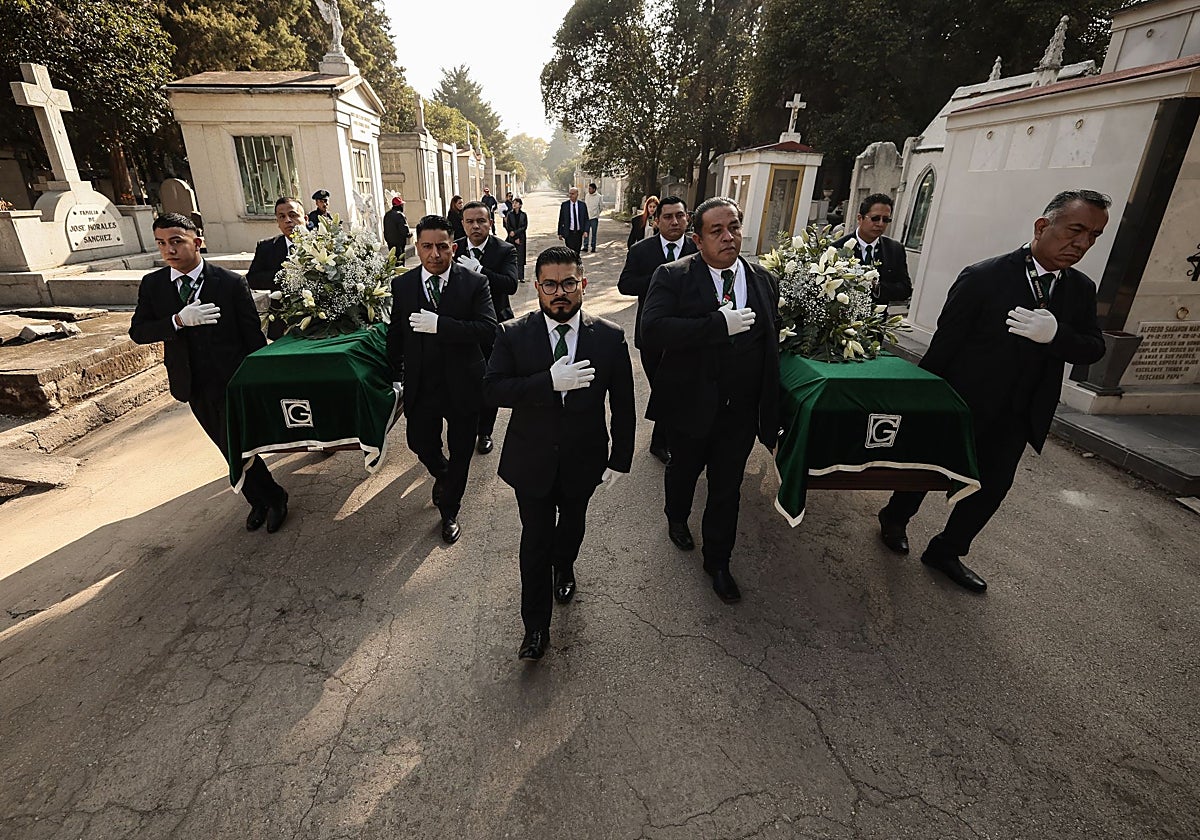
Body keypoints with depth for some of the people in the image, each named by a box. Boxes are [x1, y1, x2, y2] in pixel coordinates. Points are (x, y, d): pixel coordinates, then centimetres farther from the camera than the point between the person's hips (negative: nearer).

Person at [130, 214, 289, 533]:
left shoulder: (231, 282, -10)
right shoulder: (152, 285, 2)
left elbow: (253, 335, -8)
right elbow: (137, 331, -2)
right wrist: (178, 321, -20)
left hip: (234, 381, -5)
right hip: (193, 386, 5)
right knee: (230, 449, 15)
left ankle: (273, 499, 18)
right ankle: (260, 499, 32)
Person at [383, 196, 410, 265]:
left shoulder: (386, 215, 10)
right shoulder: (399, 215, -17)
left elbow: (385, 230, 15)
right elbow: (404, 230, -21)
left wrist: (387, 239, 22)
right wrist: (408, 234, -1)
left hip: (390, 242, 8)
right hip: (399, 242, -8)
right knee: (400, 260, -4)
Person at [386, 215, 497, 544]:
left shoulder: (475, 283, -10)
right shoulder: (402, 285, -1)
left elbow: (489, 330, -22)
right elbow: (396, 334, 9)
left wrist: (439, 325, -28)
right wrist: (398, 374, 12)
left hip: (463, 386, -2)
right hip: (421, 387, 2)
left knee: (460, 454, 12)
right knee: (420, 443, 16)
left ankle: (449, 512, 37)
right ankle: (442, 475, 52)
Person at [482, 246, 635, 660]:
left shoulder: (609, 337, -10)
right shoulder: (513, 335, -11)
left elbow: (623, 405, -5)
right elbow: (492, 389, -19)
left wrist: (620, 459, -4)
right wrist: (550, 381, -32)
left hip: (583, 459, 2)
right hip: (532, 459, -1)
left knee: (572, 524, 26)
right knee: (535, 540, 9)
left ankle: (564, 568, 59)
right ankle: (536, 626, 29)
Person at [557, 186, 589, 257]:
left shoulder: (583, 205, 1)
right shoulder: (564, 205, -3)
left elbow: (586, 219, 4)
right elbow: (561, 220, 2)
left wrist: (585, 231, -9)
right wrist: (560, 233, 0)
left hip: (579, 233, 2)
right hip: (569, 233, -2)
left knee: (577, 252, 13)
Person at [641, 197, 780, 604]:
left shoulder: (764, 280, 1)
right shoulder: (673, 276, -12)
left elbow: (770, 345, 7)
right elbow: (652, 331, -28)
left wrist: (771, 412, 6)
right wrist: (720, 324, -31)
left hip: (741, 412, 3)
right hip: (690, 404, -2)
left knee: (727, 489, 14)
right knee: (683, 470, 22)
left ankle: (717, 561, 35)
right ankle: (676, 518, 55)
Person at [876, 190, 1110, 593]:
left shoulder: (1081, 289, 2)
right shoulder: (983, 277, -17)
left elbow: (1093, 349, -2)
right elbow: (944, 343, -16)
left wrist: (1055, 334, -24)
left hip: (1018, 417, 6)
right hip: (963, 406, -6)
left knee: (992, 487, 13)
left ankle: (947, 551, 30)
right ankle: (895, 518, 38)